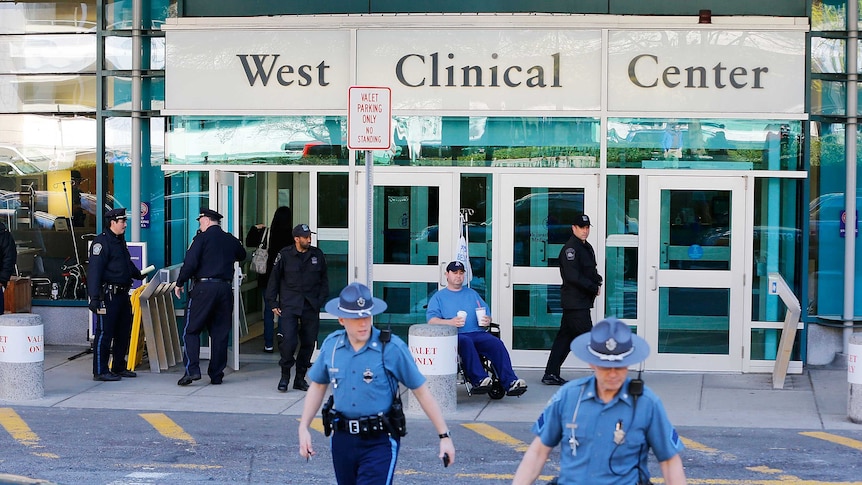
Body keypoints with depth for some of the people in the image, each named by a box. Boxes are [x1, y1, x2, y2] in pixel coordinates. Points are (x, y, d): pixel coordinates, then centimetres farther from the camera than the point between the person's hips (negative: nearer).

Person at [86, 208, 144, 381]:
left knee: (124, 332, 14)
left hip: (122, 294, 10)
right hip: (108, 295, -10)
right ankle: (100, 372, -1)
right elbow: (94, 271, -20)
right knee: (104, 333, -6)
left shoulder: (120, 241, 16)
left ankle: (119, 367, 25)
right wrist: (94, 297, -24)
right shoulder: (101, 242, -13)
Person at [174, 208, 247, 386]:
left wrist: (180, 283, -1)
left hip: (204, 287, -5)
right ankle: (216, 374, 10)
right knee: (220, 333, 9)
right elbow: (241, 256, 30)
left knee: (191, 330, 1)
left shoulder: (201, 238, -5)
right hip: (226, 288, 5)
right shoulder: (231, 240, 11)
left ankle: (192, 370, -12)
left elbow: (190, 263, -13)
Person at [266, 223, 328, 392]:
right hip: (289, 306, -3)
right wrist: (273, 303, 2)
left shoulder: (317, 255, 7)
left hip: (311, 306, 3)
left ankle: (300, 378, 16)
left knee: (309, 342, 3)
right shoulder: (285, 255, 0)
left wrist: (321, 300, 6)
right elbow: (274, 279, 6)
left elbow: (324, 280, 15)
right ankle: (285, 376, 5)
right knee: (288, 340, -14)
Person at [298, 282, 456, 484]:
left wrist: (444, 436, -6)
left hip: (380, 442, -5)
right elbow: (318, 385, 16)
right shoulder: (331, 345, 1)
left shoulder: (392, 347, -12)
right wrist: (303, 428, 9)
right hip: (343, 439, 5)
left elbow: (421, 391, -6)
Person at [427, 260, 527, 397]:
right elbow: (431, 320, 2)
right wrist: (451, 322, -16)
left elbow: (487, 313, 23)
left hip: (477, 333, 3)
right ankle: (479, 379, -50)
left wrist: (487, 320, -2)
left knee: (497, 343, -27)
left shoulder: (472, 293, 29)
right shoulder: (439, 297, 17)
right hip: (455, 335, -3)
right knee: (466, 342, -39)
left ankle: (510, 382, -38)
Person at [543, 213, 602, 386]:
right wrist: (594, 287, -15)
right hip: (575, 302, -10)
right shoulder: (570, 248, -13)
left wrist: (597, 281, 0)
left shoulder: (586, 248, 17)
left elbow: (591, 271, 22)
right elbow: (572, 276, -21)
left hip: (581, 302, 10)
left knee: (565, 336, 11)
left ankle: (551, 375, 15)